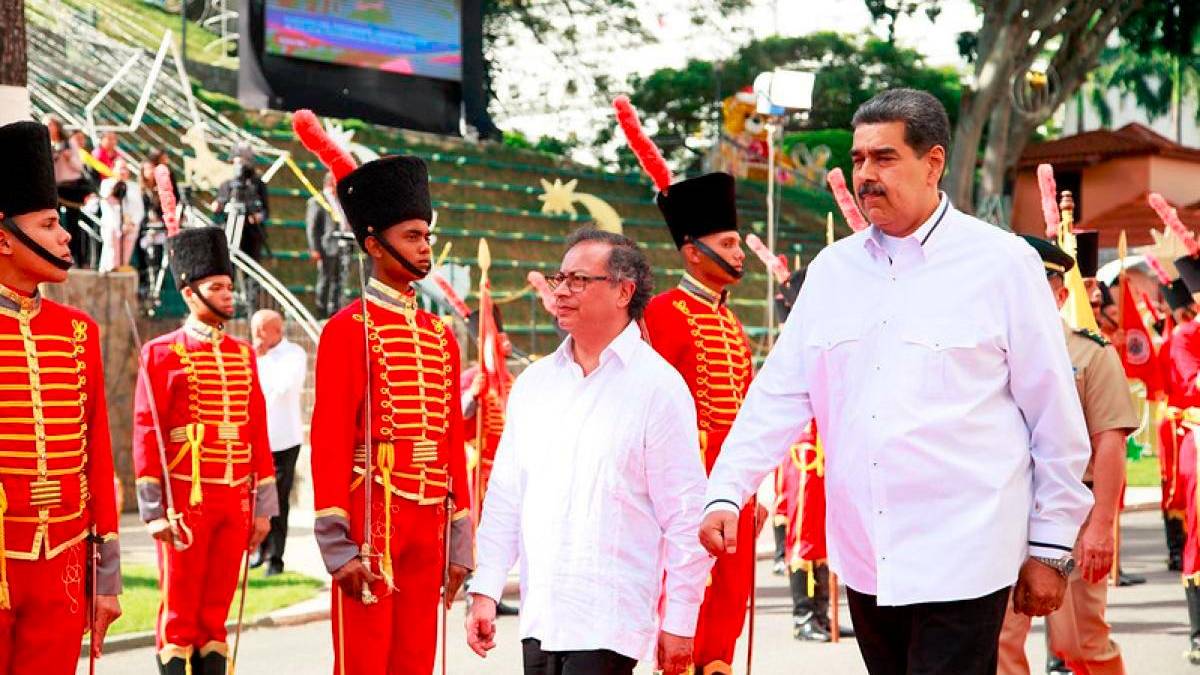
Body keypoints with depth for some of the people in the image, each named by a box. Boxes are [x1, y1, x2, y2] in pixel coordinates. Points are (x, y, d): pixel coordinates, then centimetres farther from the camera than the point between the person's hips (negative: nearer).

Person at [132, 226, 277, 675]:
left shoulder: (243, 355, 12)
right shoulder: (163, 353, -3)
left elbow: (258, 434, 13)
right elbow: (146, 436, -6)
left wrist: (263, 507, 10)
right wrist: (155, 512, -11)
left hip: (235, 502, 5)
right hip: (186, 499, -5)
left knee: (216, 615, 8)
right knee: (179, 616, 0)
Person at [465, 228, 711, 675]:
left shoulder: (657, 386, -5)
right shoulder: (535, 382, 12)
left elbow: (687, 517, -6)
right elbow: (505, 497, 15)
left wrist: (679, 623, -8)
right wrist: (485, 592, 9)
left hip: (608, 622, -6)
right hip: (539, 617, 6)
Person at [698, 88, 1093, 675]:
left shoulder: (1001, 262, -3)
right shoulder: (833, 269, 11)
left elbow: (1056, 417, -1)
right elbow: (777, 394, 11)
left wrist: (1051, 548, -1)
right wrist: (727, 493, -2)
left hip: (962, 559, -5)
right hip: (864, 559, 5)